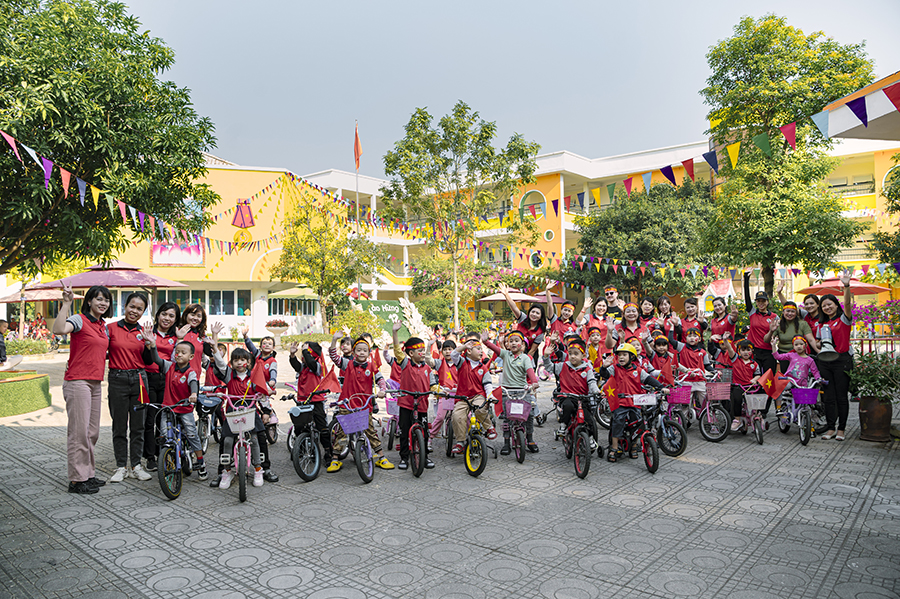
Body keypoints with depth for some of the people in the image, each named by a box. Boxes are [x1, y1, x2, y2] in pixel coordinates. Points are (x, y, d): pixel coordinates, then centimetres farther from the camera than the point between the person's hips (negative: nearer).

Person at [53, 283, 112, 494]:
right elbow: (59, 329, -31)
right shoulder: (79, 320, -9)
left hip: (95, 383, 8)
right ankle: (77, 480, 3)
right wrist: (66, 303, -28)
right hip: (77, 382, -8)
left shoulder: (103, 326, 15)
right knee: (79, 431, -4)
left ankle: (88, 474, 24)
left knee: (92, 432, 14)